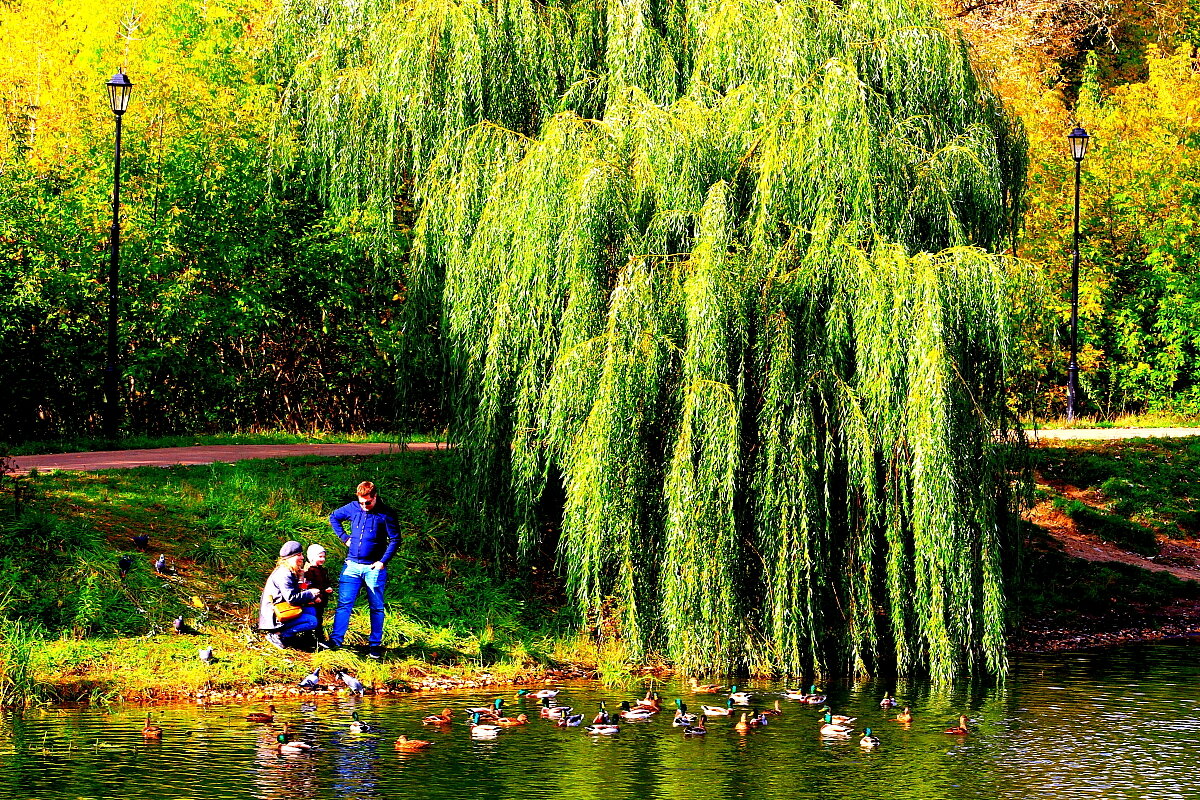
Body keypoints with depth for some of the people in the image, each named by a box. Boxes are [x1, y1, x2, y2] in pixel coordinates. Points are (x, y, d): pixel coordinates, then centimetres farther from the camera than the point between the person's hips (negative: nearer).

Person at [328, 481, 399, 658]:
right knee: (344, 604, -1)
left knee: (376, 608, 4)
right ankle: (335, 640, 1)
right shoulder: (353, 508, 3)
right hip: (352, 565, 3)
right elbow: (334, 517, 20)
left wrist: (383, 561, -14)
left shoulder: (386, 514, -7)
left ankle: (375, 645, 11)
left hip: (374, 567, -3)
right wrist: (344, 537, 8)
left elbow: (395, 540, -6)